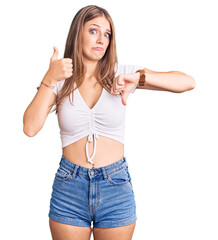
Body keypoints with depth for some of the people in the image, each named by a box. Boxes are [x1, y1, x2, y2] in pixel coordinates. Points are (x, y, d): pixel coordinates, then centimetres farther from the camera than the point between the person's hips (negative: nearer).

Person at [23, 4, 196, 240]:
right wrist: (49, 80, -14)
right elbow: (30, 128, -13)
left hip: (116, 187, 0)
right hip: (69, 188, 0)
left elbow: (188, 82, -7)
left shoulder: (120, 74, -1)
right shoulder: (60, 82, 1)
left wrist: (139, 77, -19)